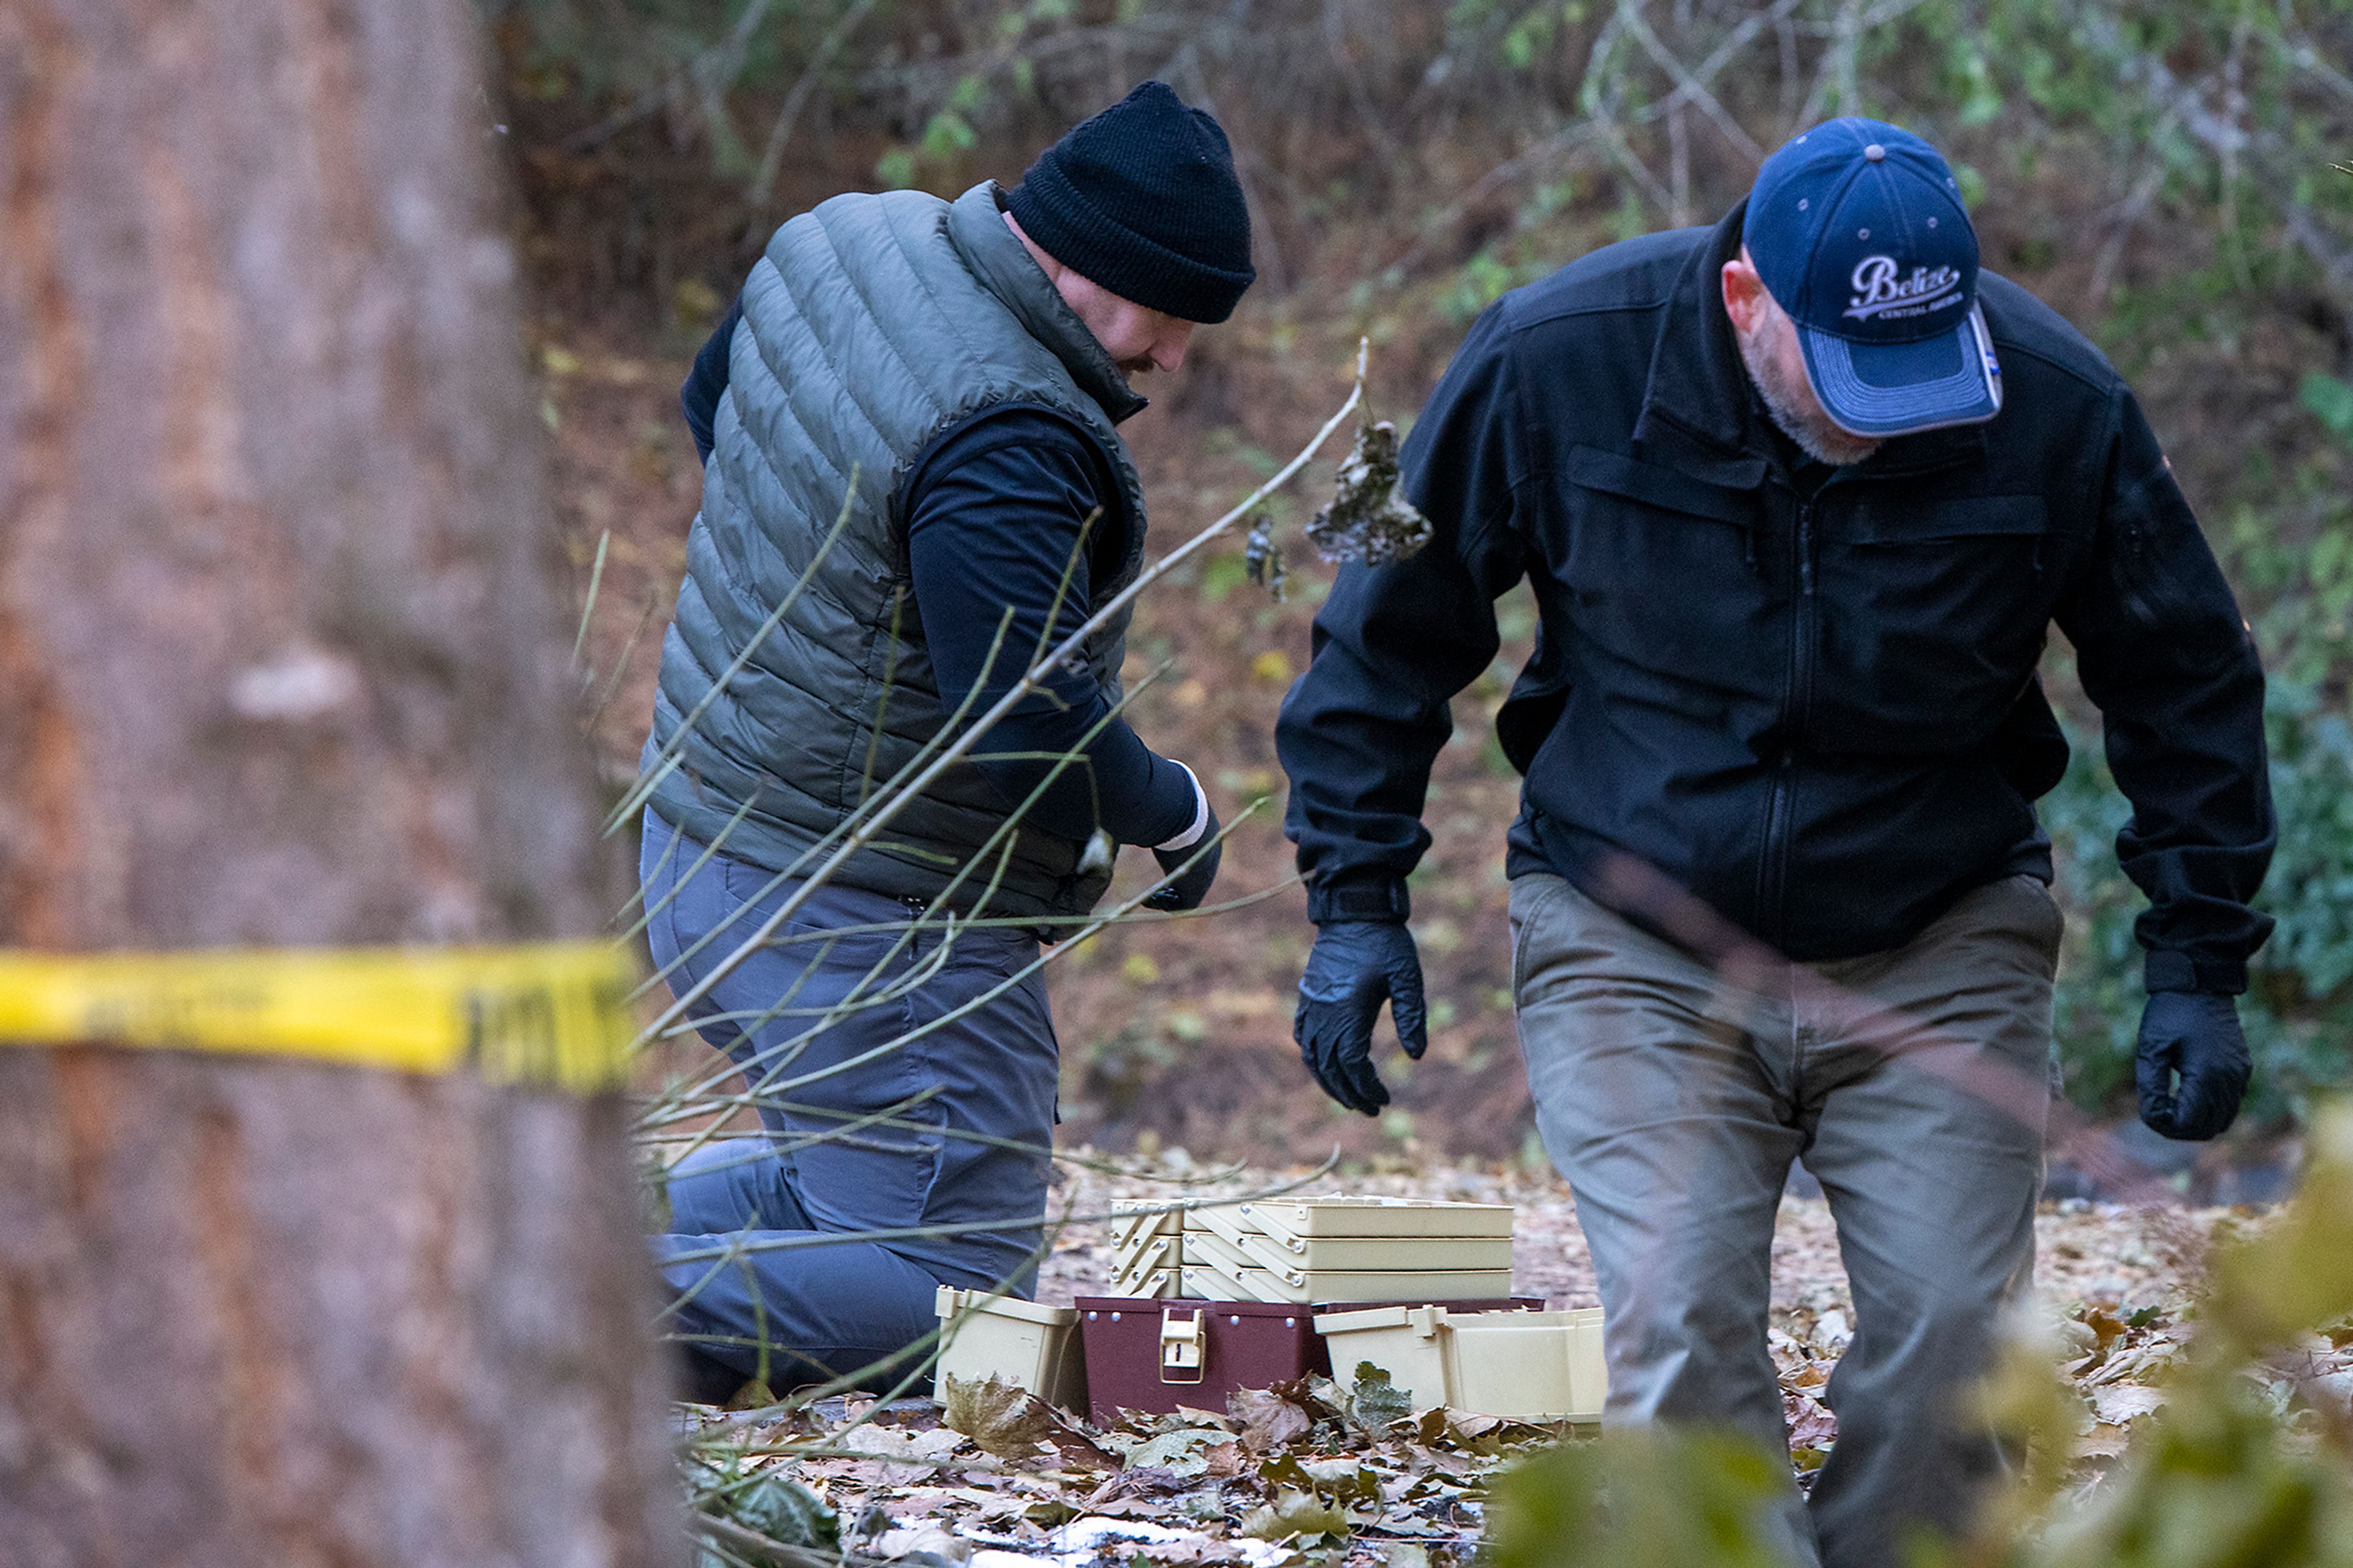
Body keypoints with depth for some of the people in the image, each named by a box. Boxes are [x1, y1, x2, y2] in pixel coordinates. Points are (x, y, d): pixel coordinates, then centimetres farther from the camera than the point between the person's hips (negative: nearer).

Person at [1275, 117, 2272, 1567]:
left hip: (1939, 957, 1)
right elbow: (1390, 629, 1)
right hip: (1635, 949, -1)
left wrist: (2198, 962, 3)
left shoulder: (2056, 406, -12)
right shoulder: (1559, 359, -14)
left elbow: (2188, 684, 4)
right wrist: (1357, 902, -1)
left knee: (1947, 1335, -7)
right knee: (1679, 1332, -15)